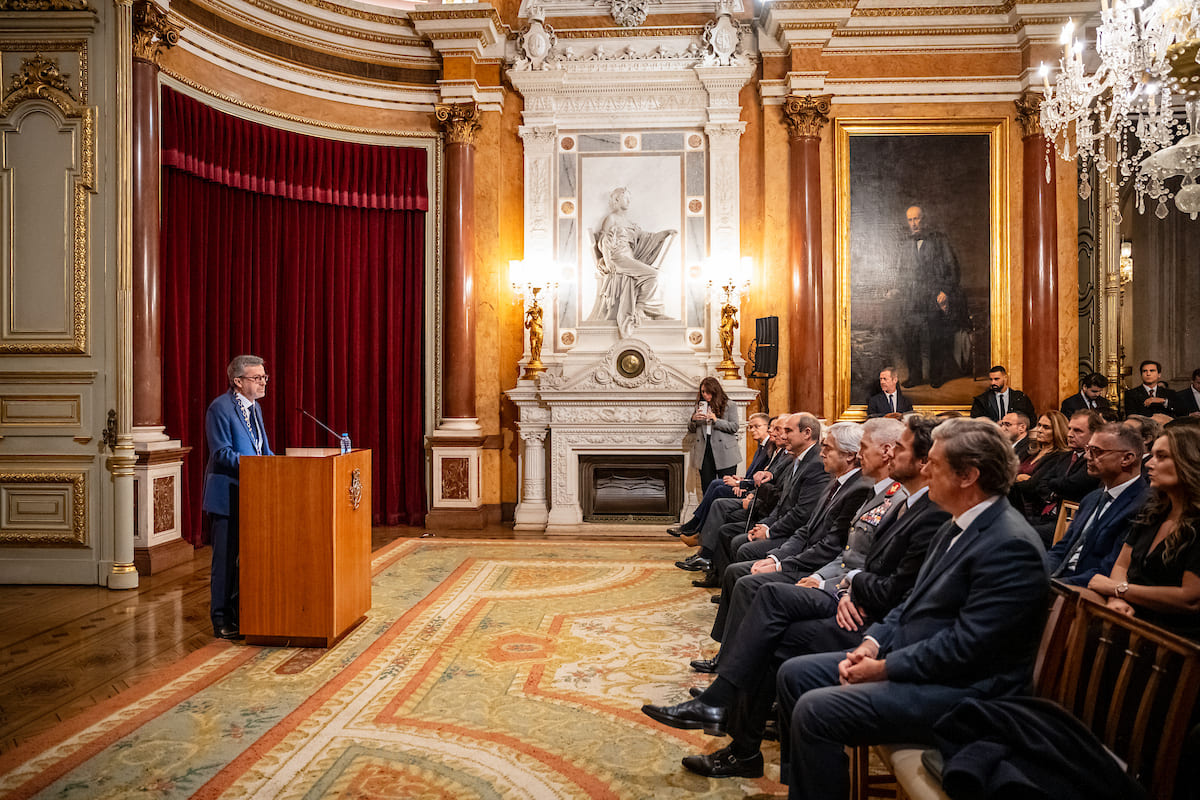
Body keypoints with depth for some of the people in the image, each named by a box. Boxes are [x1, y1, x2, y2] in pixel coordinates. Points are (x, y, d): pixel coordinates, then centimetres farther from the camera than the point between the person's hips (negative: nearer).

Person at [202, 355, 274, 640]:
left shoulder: (255, 408, 13)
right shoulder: (220, 408, -13)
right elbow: (221, 453, -19)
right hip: (227, 497, -9)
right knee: (226, 559, 0)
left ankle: (237, 614, 28)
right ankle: (222, 621, 10)